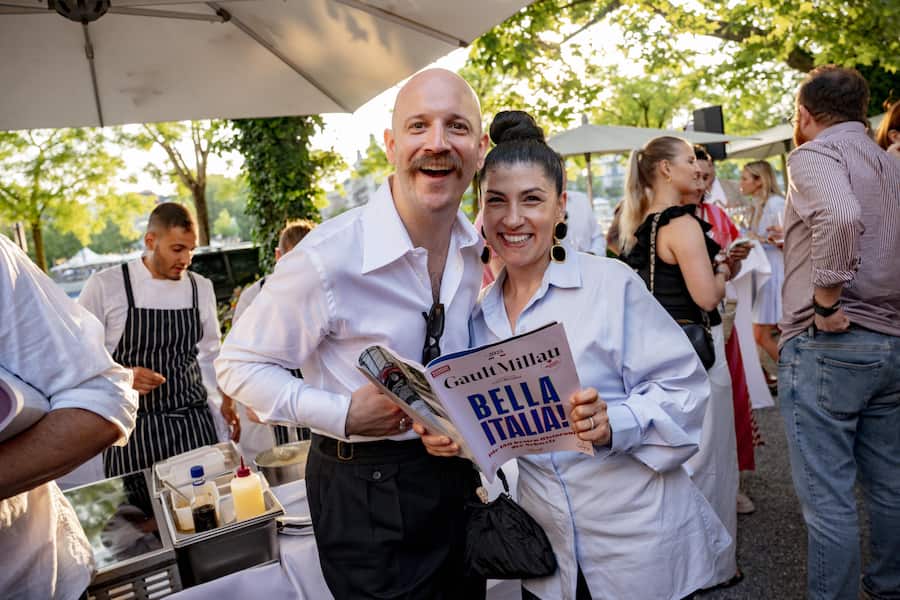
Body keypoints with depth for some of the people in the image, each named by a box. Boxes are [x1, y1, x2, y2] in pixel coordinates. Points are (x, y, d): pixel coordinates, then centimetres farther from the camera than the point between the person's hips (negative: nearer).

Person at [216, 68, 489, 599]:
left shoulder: (478, 246, -3)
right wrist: (340, 414, -24)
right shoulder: (328, 258, -24)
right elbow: (239, 365, -13)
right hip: (367, 491, -6)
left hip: (459, 472, 7)